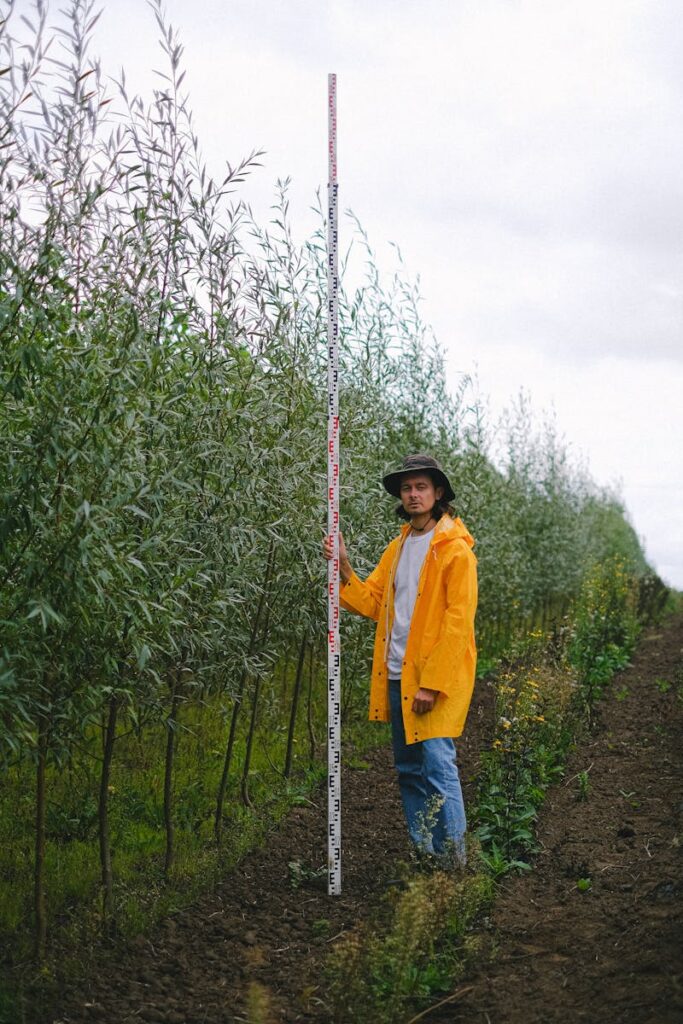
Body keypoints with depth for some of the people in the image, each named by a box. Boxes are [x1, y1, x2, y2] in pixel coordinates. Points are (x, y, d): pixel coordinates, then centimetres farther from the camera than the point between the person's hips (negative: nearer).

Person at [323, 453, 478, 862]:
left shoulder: (455, 549, -8)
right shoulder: (398, 547, 17)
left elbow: (458, 621, -14)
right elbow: (372, 602, 13)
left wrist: (432, 682, -19)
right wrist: (343, 568, -2)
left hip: (437, 678, -8)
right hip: (398, 676, 8)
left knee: (438, 765, -12)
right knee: (409, 770, 13)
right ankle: (422, 856, 23)